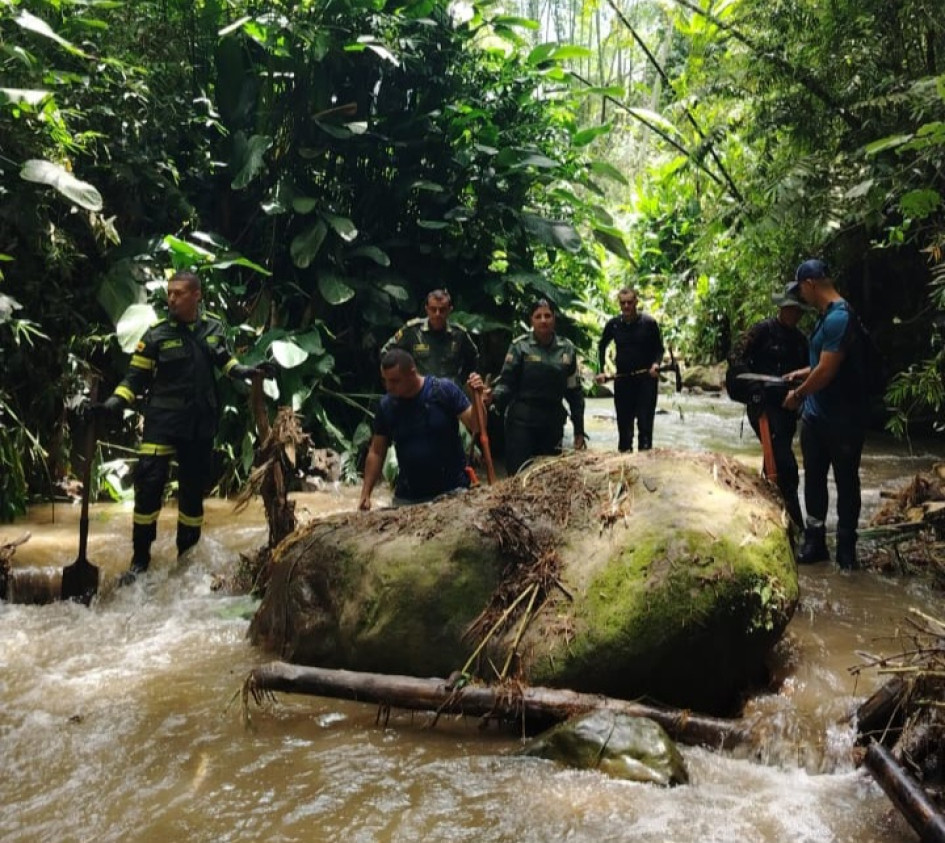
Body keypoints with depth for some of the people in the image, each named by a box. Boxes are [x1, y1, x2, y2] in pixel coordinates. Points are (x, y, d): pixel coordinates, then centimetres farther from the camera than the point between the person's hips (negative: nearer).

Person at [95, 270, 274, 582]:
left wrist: (249, 371, 2)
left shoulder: (214, 327, 2)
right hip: (162, 419, -3)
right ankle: (140, 559, -2)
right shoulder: (157, 334, -8)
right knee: (149, 483, -14)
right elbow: (136, 376, -5)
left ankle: (187, 555, 27)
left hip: (201, 422, 3)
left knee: (194, 487, 11)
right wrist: (114, 402, -20)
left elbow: (224, 361, 18)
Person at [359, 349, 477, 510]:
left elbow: (476, 427, -11)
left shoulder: (444, 390, -10)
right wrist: (365, 494, 2)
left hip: (452, 491, -3)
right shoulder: (387, 405, 1)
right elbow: (376, 452, 7)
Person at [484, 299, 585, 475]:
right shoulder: (520, 345, -4)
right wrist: (493, 395, -27)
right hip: (521, 420, -3)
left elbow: (574, 391, 9)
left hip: (553, 422, 3)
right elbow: (507, 381, -4)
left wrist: (579, 429, 8)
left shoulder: (566, 348, 5)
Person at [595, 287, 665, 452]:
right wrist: (601, 371, 6)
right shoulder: (613, 324, 1)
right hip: (622, 379, 3)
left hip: (646, 379, -3)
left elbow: (659, 348, 3)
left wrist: (656, 364, -17)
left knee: (645, 423, -3)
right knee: (624, 423, 10)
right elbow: (602, 347, 16)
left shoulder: (649, 323, -6)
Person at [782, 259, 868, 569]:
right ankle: (814, 541, 22)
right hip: (815, 416, 9)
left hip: (843, 419, -9)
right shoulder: (826, 315, 8)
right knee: (813, 479, 12)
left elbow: (827, 372, -24)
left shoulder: (839, 317, -23)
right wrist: (805, 372, 17)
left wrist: (797, 395, -11)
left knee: (846, 482, 6)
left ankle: (846, 546, 18)